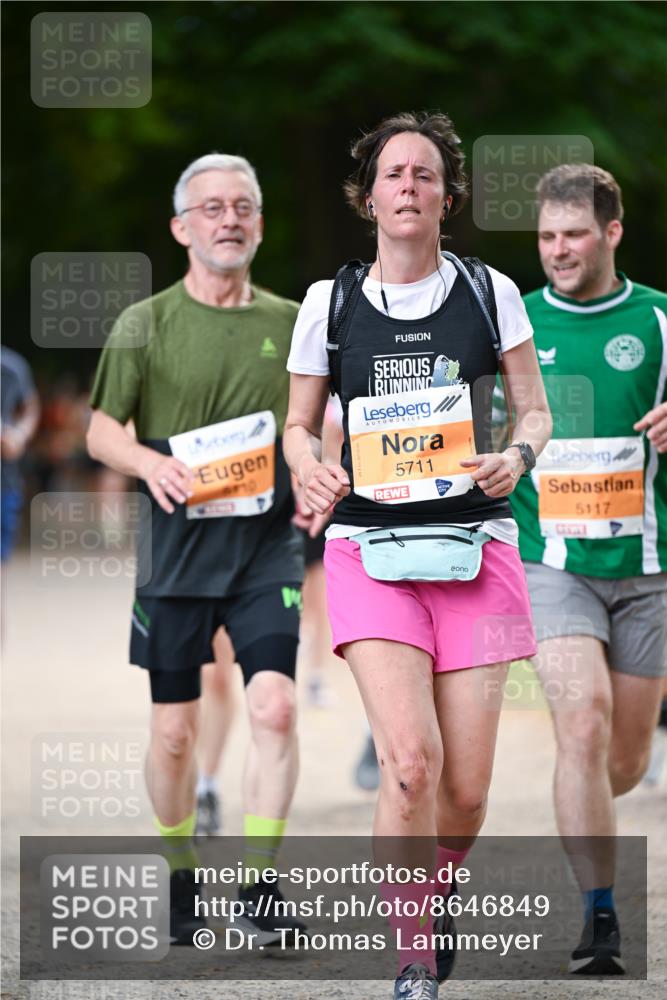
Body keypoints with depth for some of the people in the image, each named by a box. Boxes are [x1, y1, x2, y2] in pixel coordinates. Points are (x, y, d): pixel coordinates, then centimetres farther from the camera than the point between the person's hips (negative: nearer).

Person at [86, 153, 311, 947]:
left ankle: (259, 888, -9)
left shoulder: (290, 323, 9)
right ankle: (179, 883, 23)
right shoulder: (145, 324, 3)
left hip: (266, 541, 1)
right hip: (178, 541, -1)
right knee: (173, 730, 4)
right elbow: (100, 432, 5)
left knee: (274, 704, -15)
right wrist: (151, 463, -16)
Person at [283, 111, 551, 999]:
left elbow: (536, 410, 11)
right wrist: (312, 468, -6)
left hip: (475, 541, 1)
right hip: (370, 546, -1)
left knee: (465, 791, -1)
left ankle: (431, 900, 31)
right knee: (410, 759, -20)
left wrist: (518, 455, -11)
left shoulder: (490, 293, 7)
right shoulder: (329, 302, 7)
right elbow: (299, 424, 16)